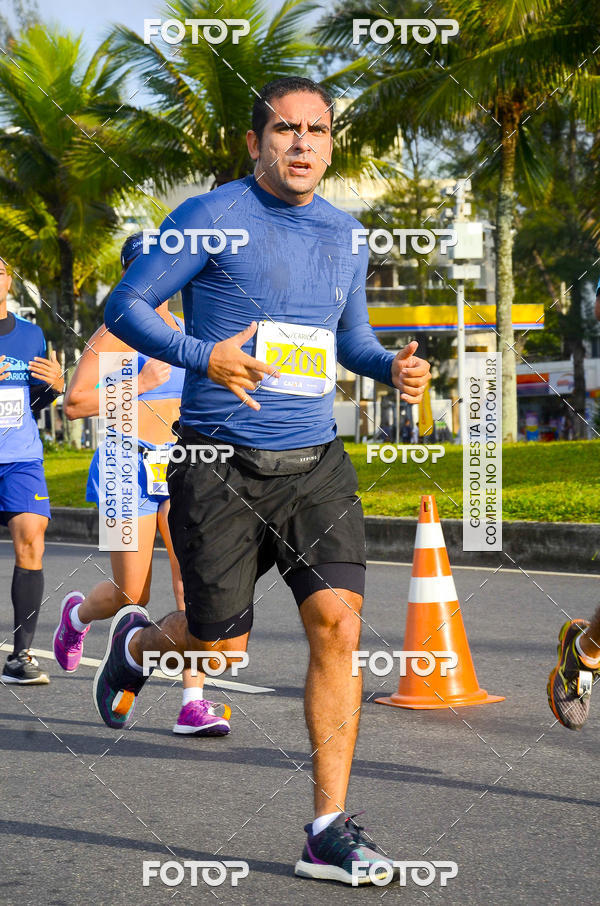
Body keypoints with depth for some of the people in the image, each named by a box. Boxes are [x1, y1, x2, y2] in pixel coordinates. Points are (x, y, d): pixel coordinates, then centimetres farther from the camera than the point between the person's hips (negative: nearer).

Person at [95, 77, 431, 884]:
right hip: (220, 463, -4)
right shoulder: (212, 219, -5)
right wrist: (204, 356, -21)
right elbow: (126, 305, -5)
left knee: (338, 622, -10)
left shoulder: (344, 235, 12)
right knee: (222, 645, 2)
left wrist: (391, 366, 4)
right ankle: (136, 642, 40)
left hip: (315, 463, 4)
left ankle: (329, 833, -4)